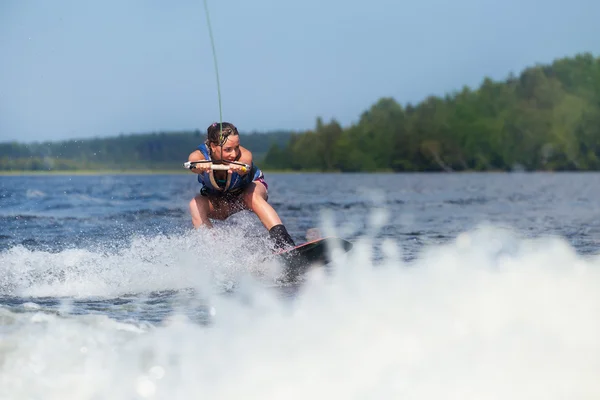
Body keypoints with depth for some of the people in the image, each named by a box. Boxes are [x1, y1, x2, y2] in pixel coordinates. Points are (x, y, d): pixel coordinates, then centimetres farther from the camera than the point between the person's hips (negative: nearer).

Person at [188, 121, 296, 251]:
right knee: (195, 205, -30)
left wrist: (240, 169, -82)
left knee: (252, 196, -37)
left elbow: (246, 168, -57)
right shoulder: (198, 156, -32)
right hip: (217, 200, 2)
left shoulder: (244, 155, -35)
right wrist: (200, 167, -79)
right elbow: (193, 166, -55)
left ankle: (284, 244, -45)